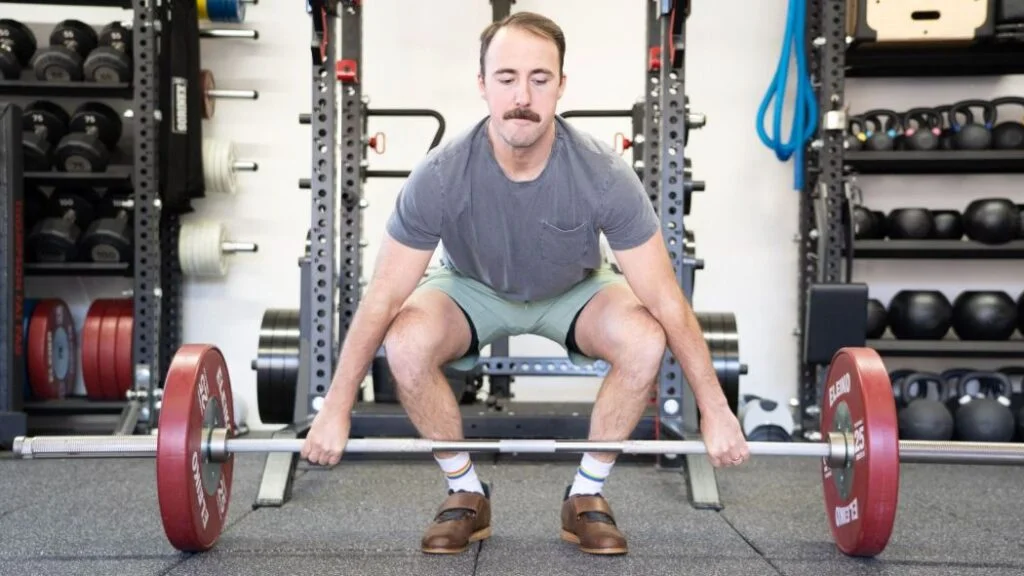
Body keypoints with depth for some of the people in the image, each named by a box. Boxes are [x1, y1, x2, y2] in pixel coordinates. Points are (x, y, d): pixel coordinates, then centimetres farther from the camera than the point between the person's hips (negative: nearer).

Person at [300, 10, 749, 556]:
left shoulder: (604, 174, -33)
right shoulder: (439, 176, -33)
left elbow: (666, 300, -26)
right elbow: (383, 297, -24)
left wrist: (714, 409, -24)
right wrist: (335, 408, -21)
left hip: (573, 290, 0)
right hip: (473, 288, 0)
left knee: (645, 341, -30)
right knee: (405, 343, -31)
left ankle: (585, 494, -7)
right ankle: (466, 493, -7)